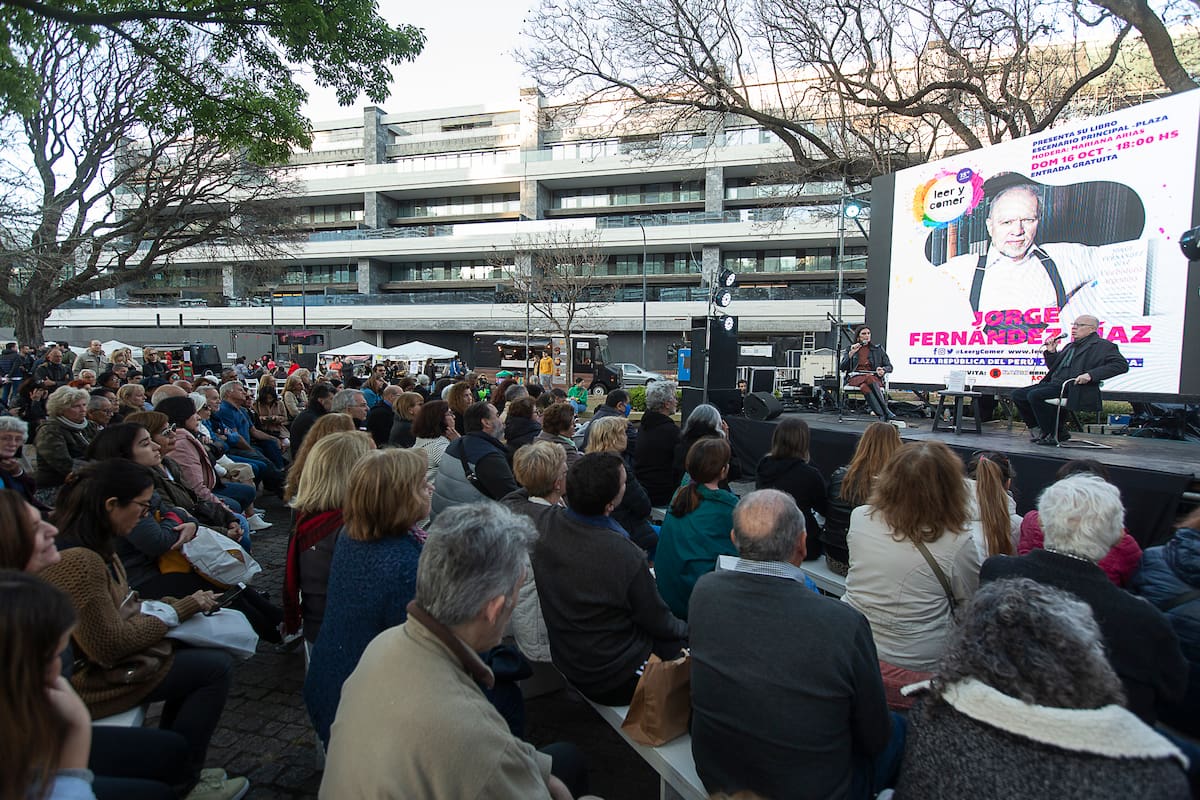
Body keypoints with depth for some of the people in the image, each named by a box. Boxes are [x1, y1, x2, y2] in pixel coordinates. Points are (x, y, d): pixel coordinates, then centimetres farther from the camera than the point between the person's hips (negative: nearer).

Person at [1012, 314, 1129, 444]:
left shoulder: (1102, 345, 2)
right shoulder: (1070, 346, 27)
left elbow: (1121, 365, -12)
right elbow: (1054, 367, 34)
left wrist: (1090, 375, -22)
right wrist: (1051, 352, 14)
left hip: (1075, 389, -9)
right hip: (1054, 384, 9)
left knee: (1035, 395, -30)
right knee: (1018, 394, -4)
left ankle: (1053, 435, -17)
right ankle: (1039, 430, 3)